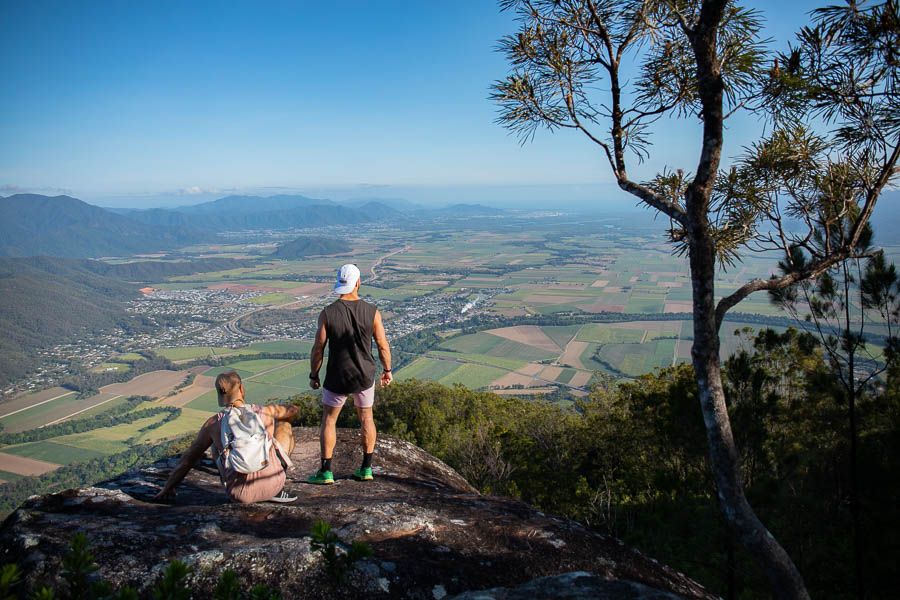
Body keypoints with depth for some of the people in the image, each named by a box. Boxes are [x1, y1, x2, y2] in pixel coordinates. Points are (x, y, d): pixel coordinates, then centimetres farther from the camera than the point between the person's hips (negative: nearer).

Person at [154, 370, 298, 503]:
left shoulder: (213, 423, 0)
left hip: (242, 496, 1)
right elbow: (293, 410, 21)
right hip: (273, 485, -1)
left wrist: (168, 488, 27)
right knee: (284, 425, 22)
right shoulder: (265, 412, -1)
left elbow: (189, 457, 12)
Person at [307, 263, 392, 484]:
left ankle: (326, 471, 16)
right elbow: (383, 346, -4)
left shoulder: (327, 313, -15)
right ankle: (366, 469, 24)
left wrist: (313, 375, 6)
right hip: (365, 376, 2)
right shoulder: (372, 312, -12)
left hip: (337, 378, -1)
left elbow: (318, 349, -9)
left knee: (328, 420, 15)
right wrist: (387, 370, 12)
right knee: (366, 418, 19)